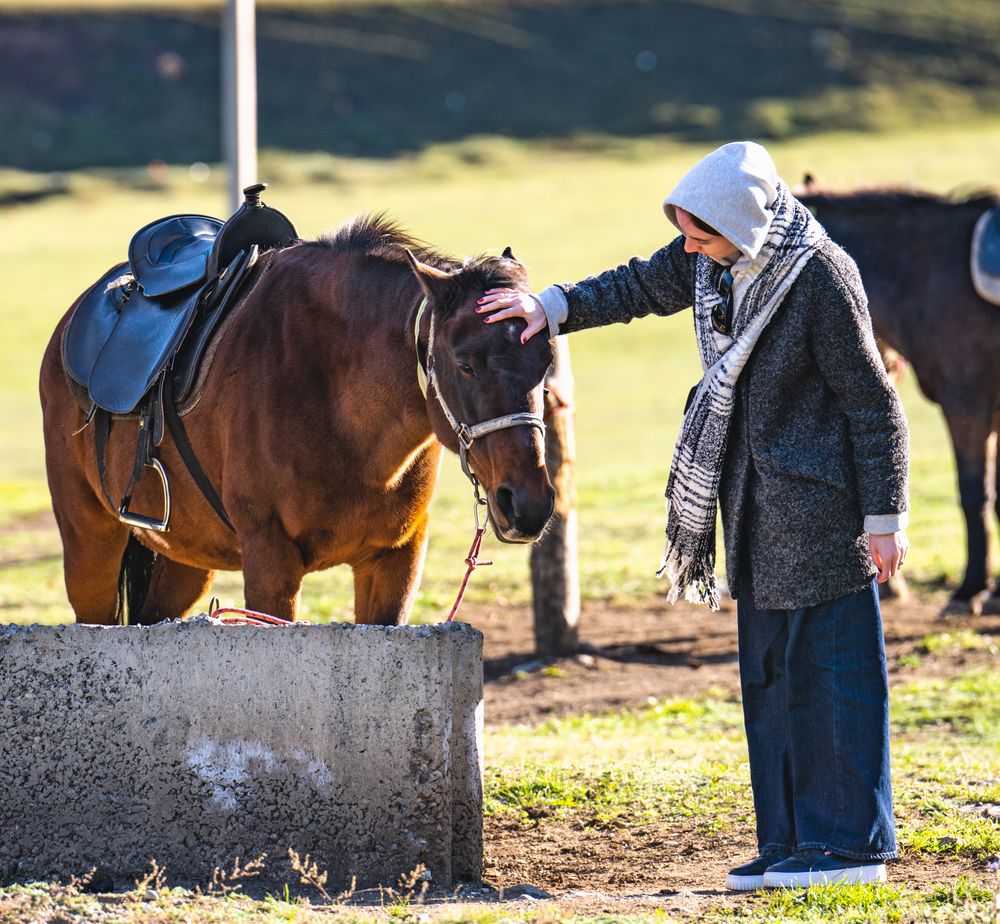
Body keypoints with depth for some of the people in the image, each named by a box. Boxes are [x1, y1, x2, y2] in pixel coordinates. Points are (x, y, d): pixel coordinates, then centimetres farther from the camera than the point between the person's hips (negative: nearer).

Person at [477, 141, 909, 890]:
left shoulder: (821, 276, -21)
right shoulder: (714, 257, 1)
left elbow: (872, 402, -16)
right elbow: (644, 288, 20)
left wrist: (884, 516, -14)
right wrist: (556, 307, 8)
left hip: (822, 506, -9)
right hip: (759, 511, 9)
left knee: (838, 667, -3)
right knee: (771, 674, 12)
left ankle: (853, 843, 2)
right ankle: (792, 842, 19)